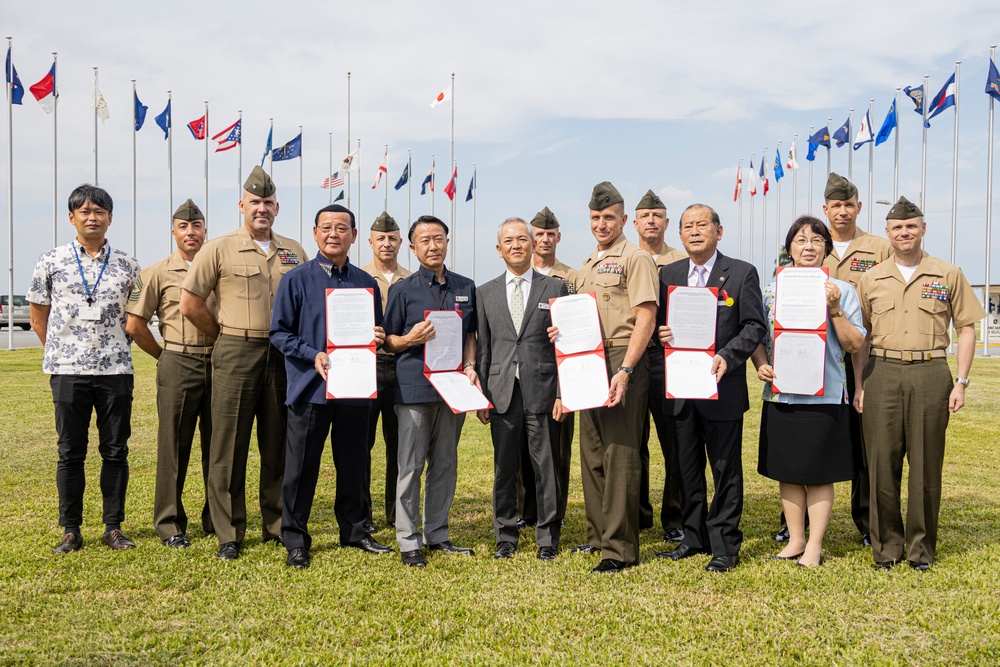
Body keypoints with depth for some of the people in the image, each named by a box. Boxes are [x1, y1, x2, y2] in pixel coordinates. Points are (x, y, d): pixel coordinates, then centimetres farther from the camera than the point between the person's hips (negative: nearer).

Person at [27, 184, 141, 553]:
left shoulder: (127, 266, 6)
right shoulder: (51, 262, 4)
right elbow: (38, 315, 11)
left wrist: (117, 344, 9)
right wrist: (60, 350, 8)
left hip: (116, 370, 1)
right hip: (68, 370, -1)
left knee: (115, 451, 5)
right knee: (71, 452, 4)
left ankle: (113, 528, 15)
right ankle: (71, 531, 13)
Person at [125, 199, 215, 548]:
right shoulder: (157, 273, 2)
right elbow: (135, 325, 1)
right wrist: (166, 357, 6)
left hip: (218, 364, 3)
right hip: (178, 366, -2)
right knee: (174, 445, 1)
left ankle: (216, 519, 20)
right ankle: (170, 524, 11)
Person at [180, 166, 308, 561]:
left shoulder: (294, 252, 11)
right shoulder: (219, 249, -1)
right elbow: (190, 304, -1)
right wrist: (227, 336, 3)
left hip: (283, 355, 3)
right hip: (236, 355, -3)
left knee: (279, 446, 9)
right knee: (229, 446, 0)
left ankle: (278, 525, 20)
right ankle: (228, 535, 9)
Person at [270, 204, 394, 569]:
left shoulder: (366, 283, 11)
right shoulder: (296, 280, 0)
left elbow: (375, 333, 20)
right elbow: (279, 332, -3)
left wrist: (377, 337, -4)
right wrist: (313, 356, -17)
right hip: (310, 388, -3)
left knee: (354, 465, 13)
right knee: (302, 468, 3)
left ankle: (355, 531, 28)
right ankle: (295, 540, 15)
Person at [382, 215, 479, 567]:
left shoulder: (466, 287, 11)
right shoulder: (403, 289, 1)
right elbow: (388, 341, 3)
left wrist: (469, 366, 2)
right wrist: (410, 339, -17)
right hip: (414, 388, -4)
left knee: (445, 465, 10)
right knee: (411, 466, -1)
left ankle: (437, 534, 22)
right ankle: (408, 541, 7)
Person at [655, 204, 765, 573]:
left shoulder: (742, 273, -2)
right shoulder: (668, 274, 11)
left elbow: (755, 326, -5)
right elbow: (660, 322, 15)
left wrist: (727, 357, -19)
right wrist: (661, 333, -8)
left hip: (722, 388, -4)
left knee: (726, 470, 3)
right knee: (687, 469, 13)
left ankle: (725, 547, 13)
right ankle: (694, 538, 26)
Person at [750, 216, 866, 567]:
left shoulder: (842, 290, 1)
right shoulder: (772, 289, 8)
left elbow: (855, 345, -3)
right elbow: (757, 336, 12)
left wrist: (835, 310, -15)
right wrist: (761, 364, -6)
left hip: (825, 396, -3)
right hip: (781, 394, 3)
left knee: (819, 474, 2)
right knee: (787, 472, 9)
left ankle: (814, 546, 13)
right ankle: (795, 540, 22)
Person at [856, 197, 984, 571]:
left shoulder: (948, 275, 6)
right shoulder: (871, 280, 11)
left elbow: (966, 330, 7)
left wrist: (961, 382, -1)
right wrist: (859, 385, 7)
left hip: (930, 374, -1)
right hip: (882, 374, 1)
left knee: (926, 464, 3)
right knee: (882, 463, 2)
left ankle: (921, 547, 14)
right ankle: (887, 544, 14)